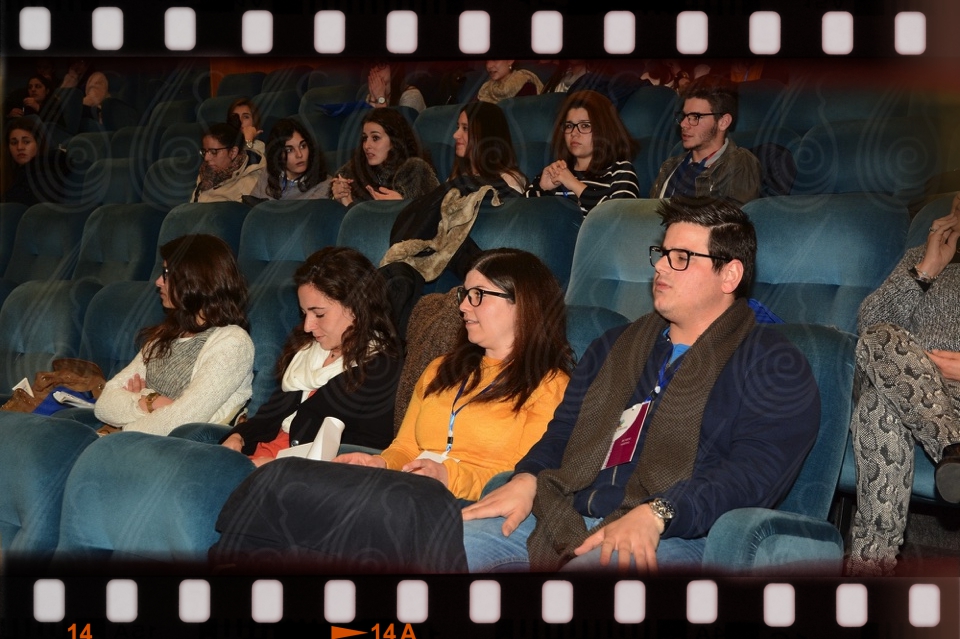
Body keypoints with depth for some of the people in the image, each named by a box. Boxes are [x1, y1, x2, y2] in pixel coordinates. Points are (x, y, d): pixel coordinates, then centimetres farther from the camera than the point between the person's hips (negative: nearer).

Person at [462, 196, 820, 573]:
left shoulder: (774, 367, 3)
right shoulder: (617, 345, 26)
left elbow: (755, 472, -12)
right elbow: (563, 431, 23)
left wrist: (655, 514, -27)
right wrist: (526, 479, -1)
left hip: (670, 538, -6)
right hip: (559, 518, 6)